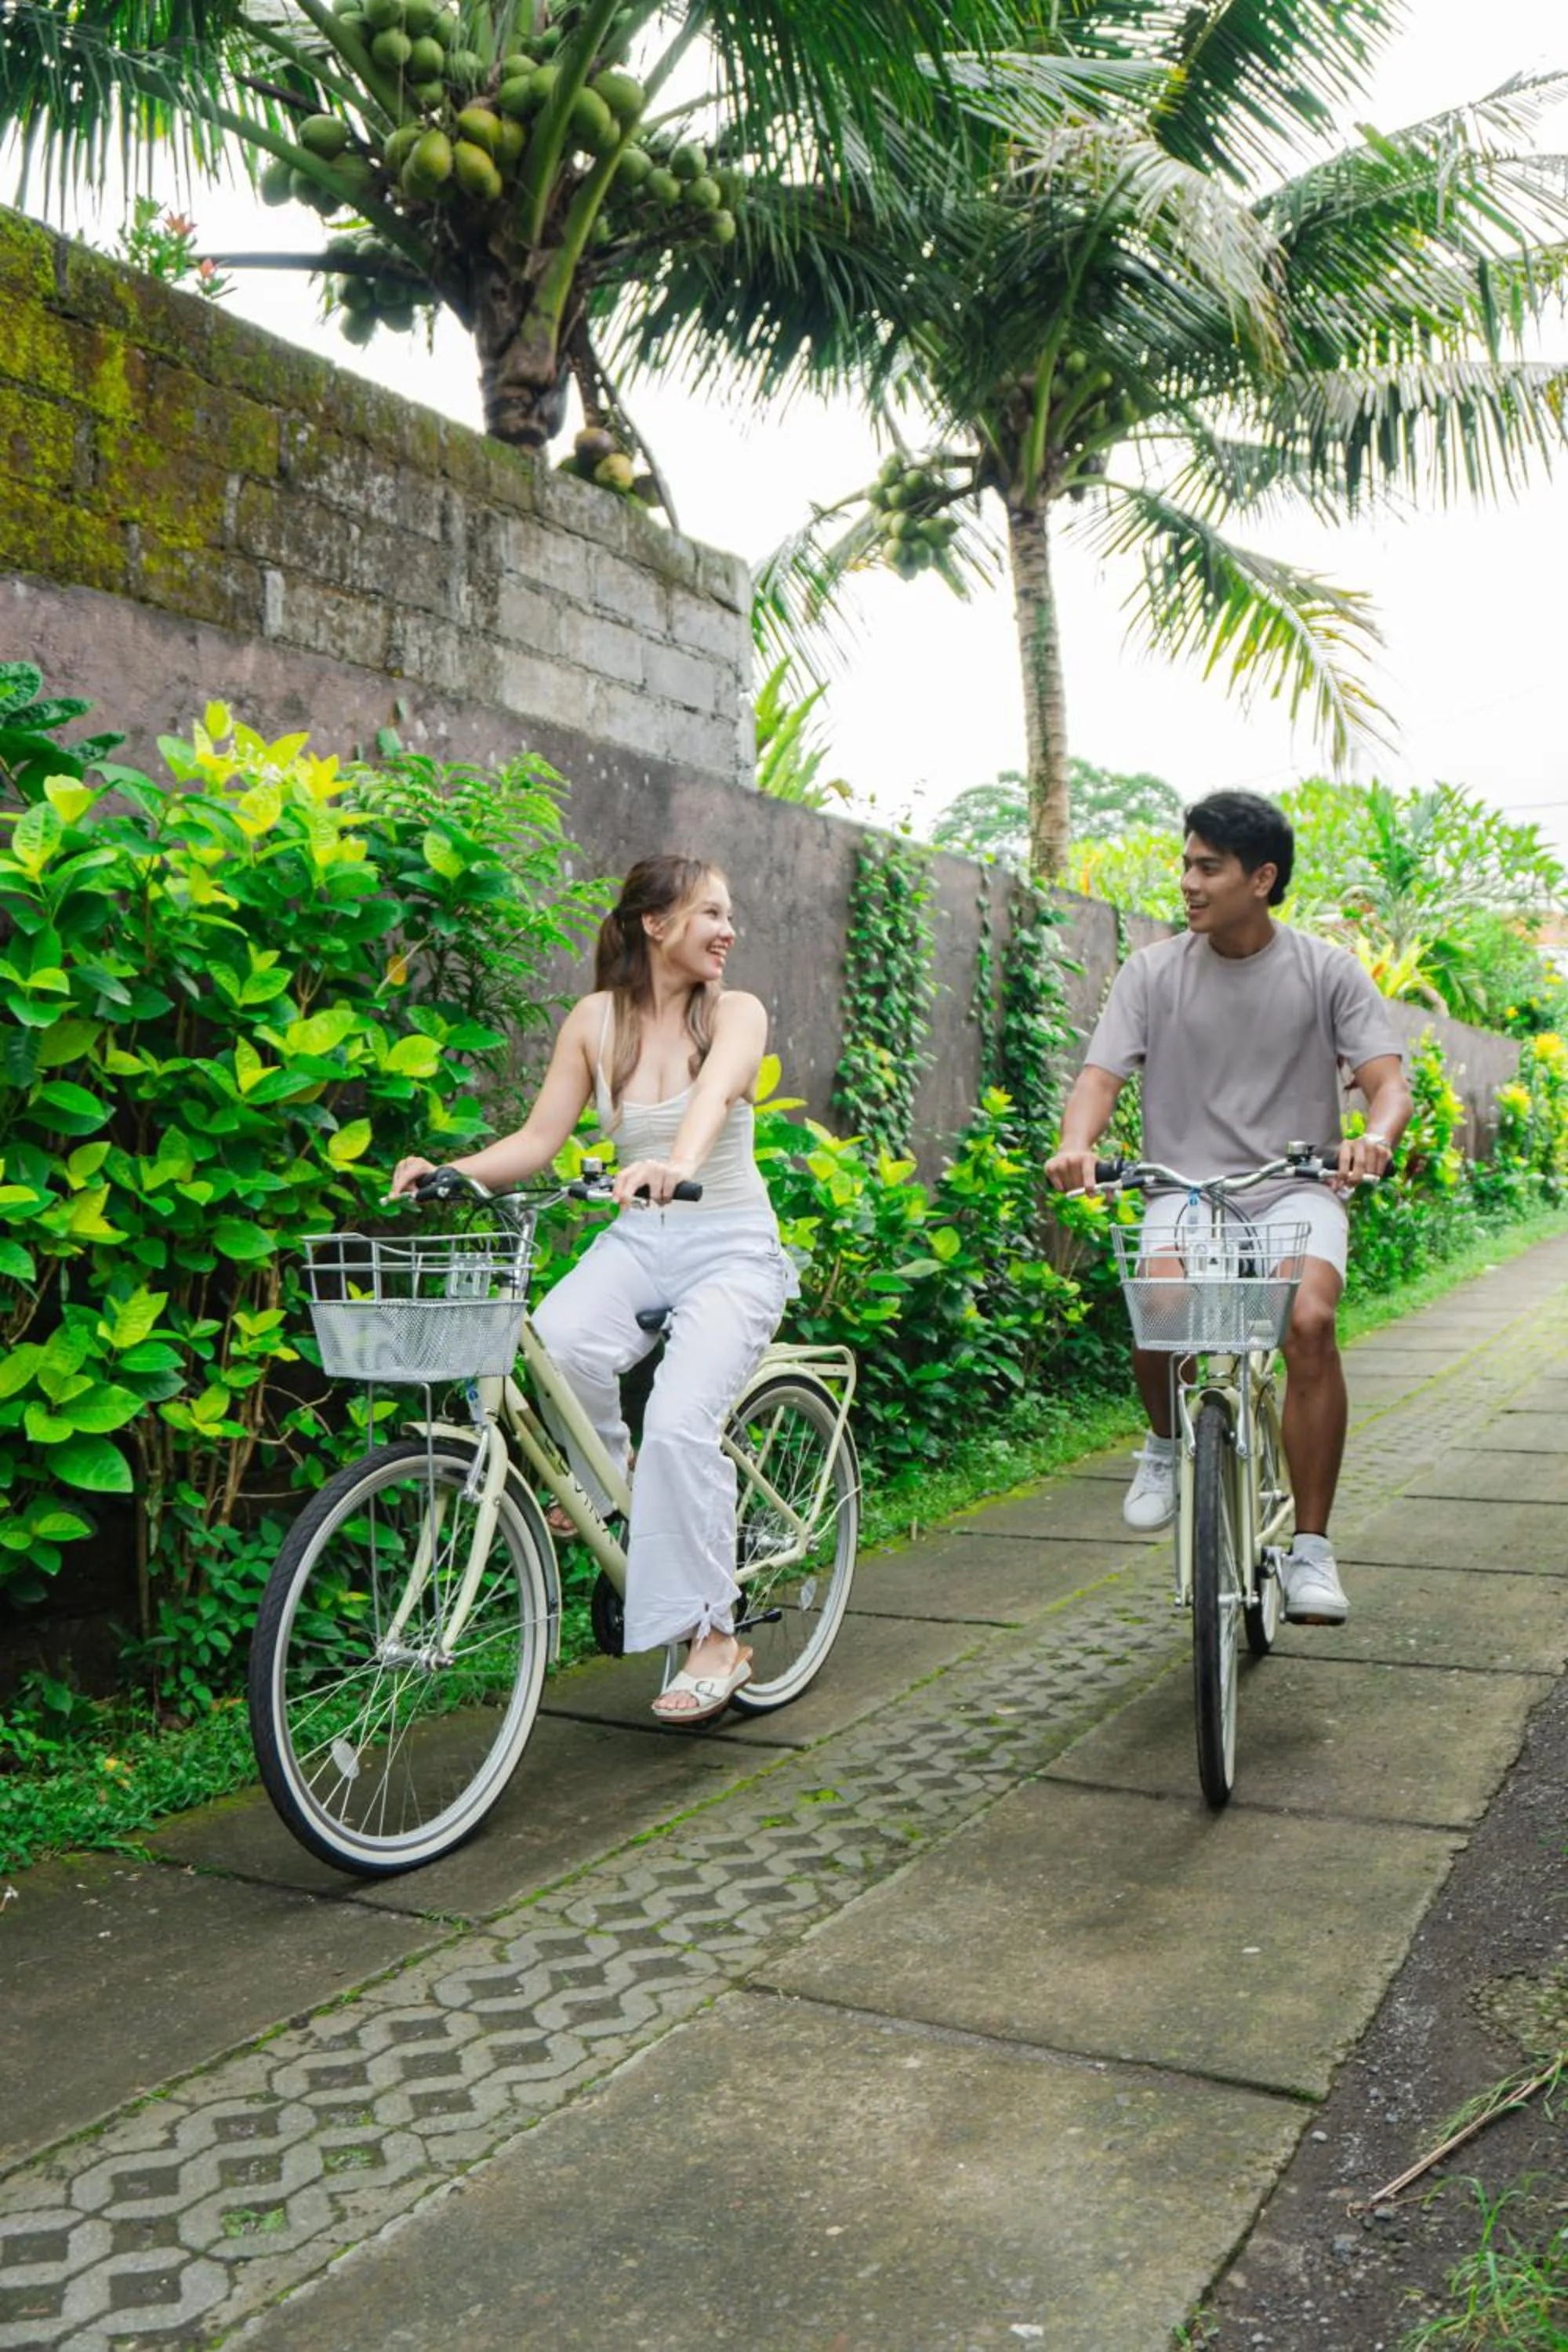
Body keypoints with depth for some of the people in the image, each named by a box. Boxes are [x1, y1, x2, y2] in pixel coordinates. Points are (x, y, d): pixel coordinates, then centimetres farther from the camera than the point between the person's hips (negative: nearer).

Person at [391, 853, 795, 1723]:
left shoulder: (735, 1012, -4)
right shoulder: (596, 1019, 4)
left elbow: (715, 1091, -26)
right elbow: (539, 1139, 1)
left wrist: (678, 1163, -48)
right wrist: (448, 1170, -17)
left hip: (731, 1247, -2)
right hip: (637, 1240, 3)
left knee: (679, 1421, -23)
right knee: (559, 1340, -31)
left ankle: (714, 1636, -7)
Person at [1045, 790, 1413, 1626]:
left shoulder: (1327, 971, 2)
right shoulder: (1154, 971, 4)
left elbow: (1387, 1080, -5)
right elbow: (1101, 1075, -4)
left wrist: (1374, 1137, -29)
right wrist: (1076, 1144, -27)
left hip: (1296, 1189, 0)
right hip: (1187, 1189, 1)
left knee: (1308, 1321, -29)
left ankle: (1310, 1548, -14)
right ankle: (1167, 1444, 5)